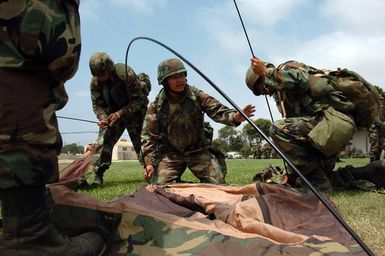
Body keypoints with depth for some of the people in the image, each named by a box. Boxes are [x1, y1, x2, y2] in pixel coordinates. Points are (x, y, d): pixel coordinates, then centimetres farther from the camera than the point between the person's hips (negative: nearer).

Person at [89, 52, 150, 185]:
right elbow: (97, 104, -6)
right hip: (113, 111, 4)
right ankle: (98, 175, 1)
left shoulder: (126, 74, -29)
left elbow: (138, 100, -25)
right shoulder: (95, 82, -14)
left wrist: (119, 114, -33)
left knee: (140, 140, -7)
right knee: (104, 138, -7)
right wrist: (103, 118, -27)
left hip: (135, 109, -4)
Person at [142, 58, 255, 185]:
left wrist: (235, 117, -35)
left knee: (218, 183, -9)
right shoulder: (156, 106, -7)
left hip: (197, 151, 1)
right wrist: (149, 162, -14)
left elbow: (217, 110, -14)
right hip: (170, 154, 0)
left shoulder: (197, 96, -6)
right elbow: (148, 135, -4)